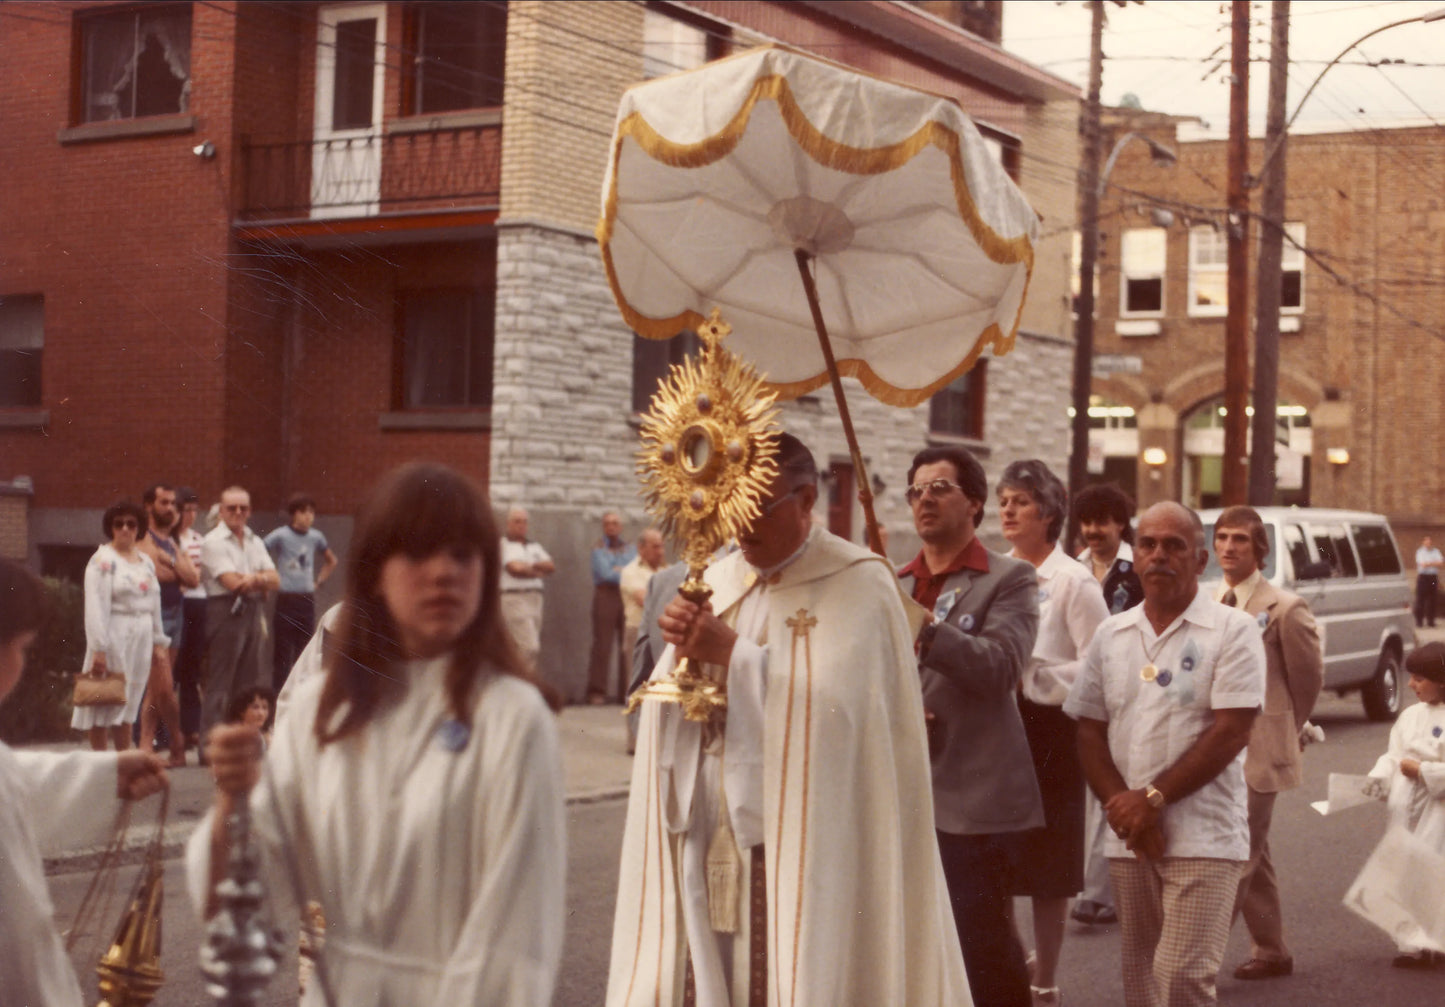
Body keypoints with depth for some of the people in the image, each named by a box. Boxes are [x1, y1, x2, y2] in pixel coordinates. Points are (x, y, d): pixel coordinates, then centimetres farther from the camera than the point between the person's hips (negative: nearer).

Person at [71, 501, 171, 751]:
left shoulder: (146, 561, 14)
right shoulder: (103, 560, -7)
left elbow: (154, 603, 17)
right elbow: (96, 606, -14)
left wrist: (158, 642, 14)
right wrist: (98, 648, -19)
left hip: (141, 637, 6)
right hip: (115, 635, -6)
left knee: (129, 703, 10)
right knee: (105, 702, -3)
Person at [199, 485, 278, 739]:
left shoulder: (255, 541, 16)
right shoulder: (213, 542, -5)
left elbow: (275, 580, 7)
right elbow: (233, 583, -15)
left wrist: (254, 579, -13)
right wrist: (262, 580, -2)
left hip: (254, 612, 7)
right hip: (226, 611, -7)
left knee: (252, 681, 8)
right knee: (220, 683, -5)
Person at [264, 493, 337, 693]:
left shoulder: (316, 537, 6)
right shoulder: (280, 536, -8)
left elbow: (331, 561, 24)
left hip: (308, 600, 5)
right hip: (286, 599, -5)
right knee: (283, 653, -3)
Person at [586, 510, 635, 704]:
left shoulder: (630, 548, 17)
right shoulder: (598, 548, 6)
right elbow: (605, 573, -7)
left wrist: (617, 571, -9)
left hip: (628, 597, 4)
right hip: (606, 595, -3)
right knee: (602, 645, -8)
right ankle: (597, 691, -7)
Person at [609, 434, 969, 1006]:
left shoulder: (857, 585, -4)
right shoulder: (717, 581, 13)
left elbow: (834, 702, -19)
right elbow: (669, 716, 9)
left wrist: (733, 654, -17)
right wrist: (682, 653, -10)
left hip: (802, 849, -5)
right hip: (710, 843, 5)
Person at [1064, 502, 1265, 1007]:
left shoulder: (1233, 630, -2)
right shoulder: (1110, 635, 12)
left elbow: (1230, 733, -10)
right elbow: (1090, 734, 9)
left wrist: (1153, 799, -12)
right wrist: (1122, 808, -7)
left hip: (1204, 838, -5)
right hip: (1128, 841, 5)